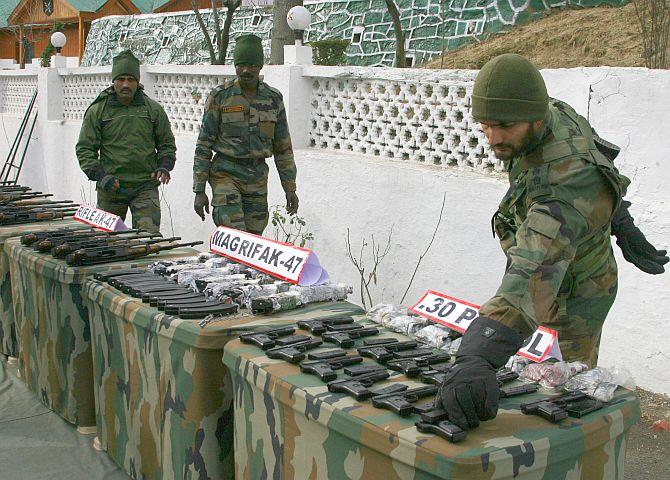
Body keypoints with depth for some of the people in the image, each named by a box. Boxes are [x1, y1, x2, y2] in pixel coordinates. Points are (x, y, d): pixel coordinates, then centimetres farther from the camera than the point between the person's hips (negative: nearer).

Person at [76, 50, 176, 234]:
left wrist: (164, 166, -3)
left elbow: (167, 144, 16)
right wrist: (99, 175, -11)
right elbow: (85, 149, 4)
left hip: (145, 186, 0)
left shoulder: (153, 109, 7)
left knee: (149, 235, -13)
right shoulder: (97, 111, 4)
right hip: (111, 187, 0)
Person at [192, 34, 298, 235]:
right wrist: (199, 190, -6)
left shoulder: (273, 98, 5)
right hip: (226, 174, -3)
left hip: (258, 177, 4)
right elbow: (203, 146, -2)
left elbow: (283, 147, 11)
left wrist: (290, 188, 8)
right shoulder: (219, 97, -4)